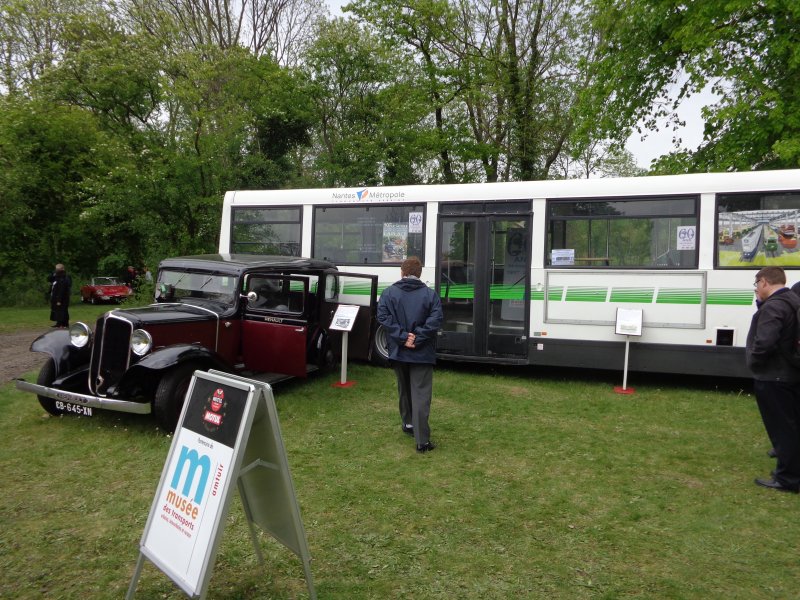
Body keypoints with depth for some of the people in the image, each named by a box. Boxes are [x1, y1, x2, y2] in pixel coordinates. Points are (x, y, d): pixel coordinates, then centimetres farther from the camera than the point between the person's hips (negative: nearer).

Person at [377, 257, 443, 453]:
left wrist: (402, 337, -13)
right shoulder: (430, 294, -2)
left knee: (404, 390, 23)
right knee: (421, 395, -4)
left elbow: (383, 316, -11)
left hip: (398, 352, 2)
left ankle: (408, 423, 39)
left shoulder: (389, 292, 2)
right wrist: (417, 339, -12)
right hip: (422, 354, -2)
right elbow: (435, 320, -13)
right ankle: (422, 440, -9)